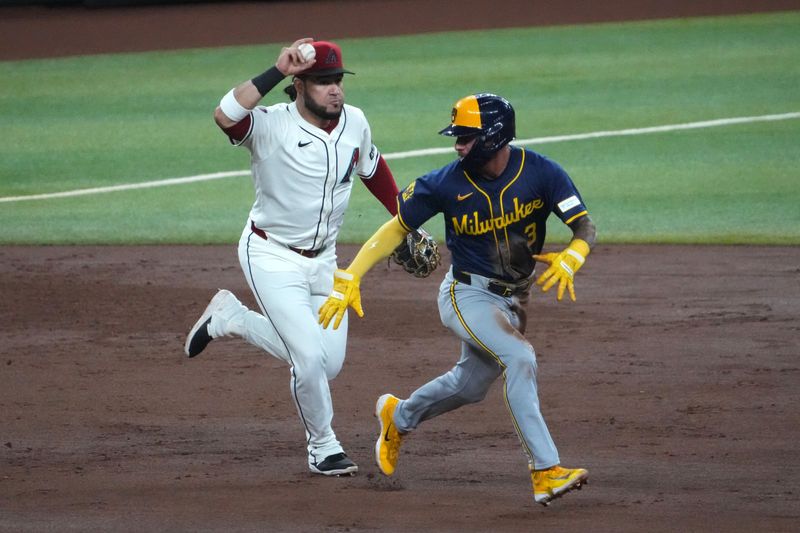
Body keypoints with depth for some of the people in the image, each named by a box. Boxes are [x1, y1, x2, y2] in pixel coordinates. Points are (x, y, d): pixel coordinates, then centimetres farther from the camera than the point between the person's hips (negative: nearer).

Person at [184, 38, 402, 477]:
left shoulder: (354, 122, -4)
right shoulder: (271, 127, -22)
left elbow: (372, 169, 15)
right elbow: (225, 117, -44)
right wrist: (276, 73, -42)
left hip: (323, 260, 7)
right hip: (271, 256, -7)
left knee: (329, 364, 8)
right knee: (311, 358, -14)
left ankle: (232, 317, 28)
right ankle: (323, 447, 13)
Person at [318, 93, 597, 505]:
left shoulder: (540, 173, -15)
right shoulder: (446, 184, -15)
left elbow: (585, 227, -18)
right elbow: (397, 228, -5)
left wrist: (570, 259, -41)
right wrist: (350, 278, -13)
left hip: (513, 299, 4)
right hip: (466, 296, -4)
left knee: (470, 385, 18)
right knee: (519, 358, -27)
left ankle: (398, 417, 48)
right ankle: (545, 472, -29)